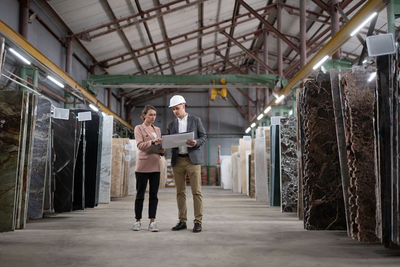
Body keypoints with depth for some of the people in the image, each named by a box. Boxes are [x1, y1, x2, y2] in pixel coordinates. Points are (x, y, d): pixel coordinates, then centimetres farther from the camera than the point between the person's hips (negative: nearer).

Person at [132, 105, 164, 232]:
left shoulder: (157, 129, 18)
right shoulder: (139, 128, 2)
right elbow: (140, 145, -12)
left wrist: (162, 150, -1)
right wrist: (153, 142, -27)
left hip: (155, 165, 5)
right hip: (143, 165, -4)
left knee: (154, 195, 2)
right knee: (140, 194, 1)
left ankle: (152, 221, 4)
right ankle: (138, 220, 12)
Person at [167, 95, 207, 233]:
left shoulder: (196, 120, 4)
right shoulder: (171, 125, 13)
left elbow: (204, 137, 3)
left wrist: (196, 143, -18)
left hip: (193, 159, -3)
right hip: (177, 160, 3)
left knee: (196, 191, -5)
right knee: (180, 192, 6)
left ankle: (198, 222, -1)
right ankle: (182, 221, 13)